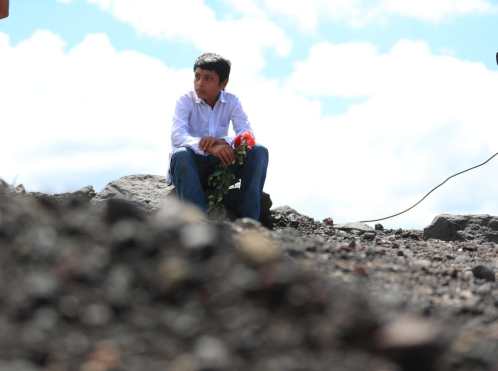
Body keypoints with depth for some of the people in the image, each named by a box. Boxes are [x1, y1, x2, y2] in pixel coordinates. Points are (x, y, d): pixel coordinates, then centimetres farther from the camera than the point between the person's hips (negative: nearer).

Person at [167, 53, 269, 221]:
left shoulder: (231, 101, 1)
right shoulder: (186, 100, -9)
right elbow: (177, 136, -25)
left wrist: (223, 142, -34)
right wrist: (209, 147, -43)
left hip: (221, 163, 3)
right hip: (192, 165, -3)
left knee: (259, 151, -19)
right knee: (180, 154, -37)